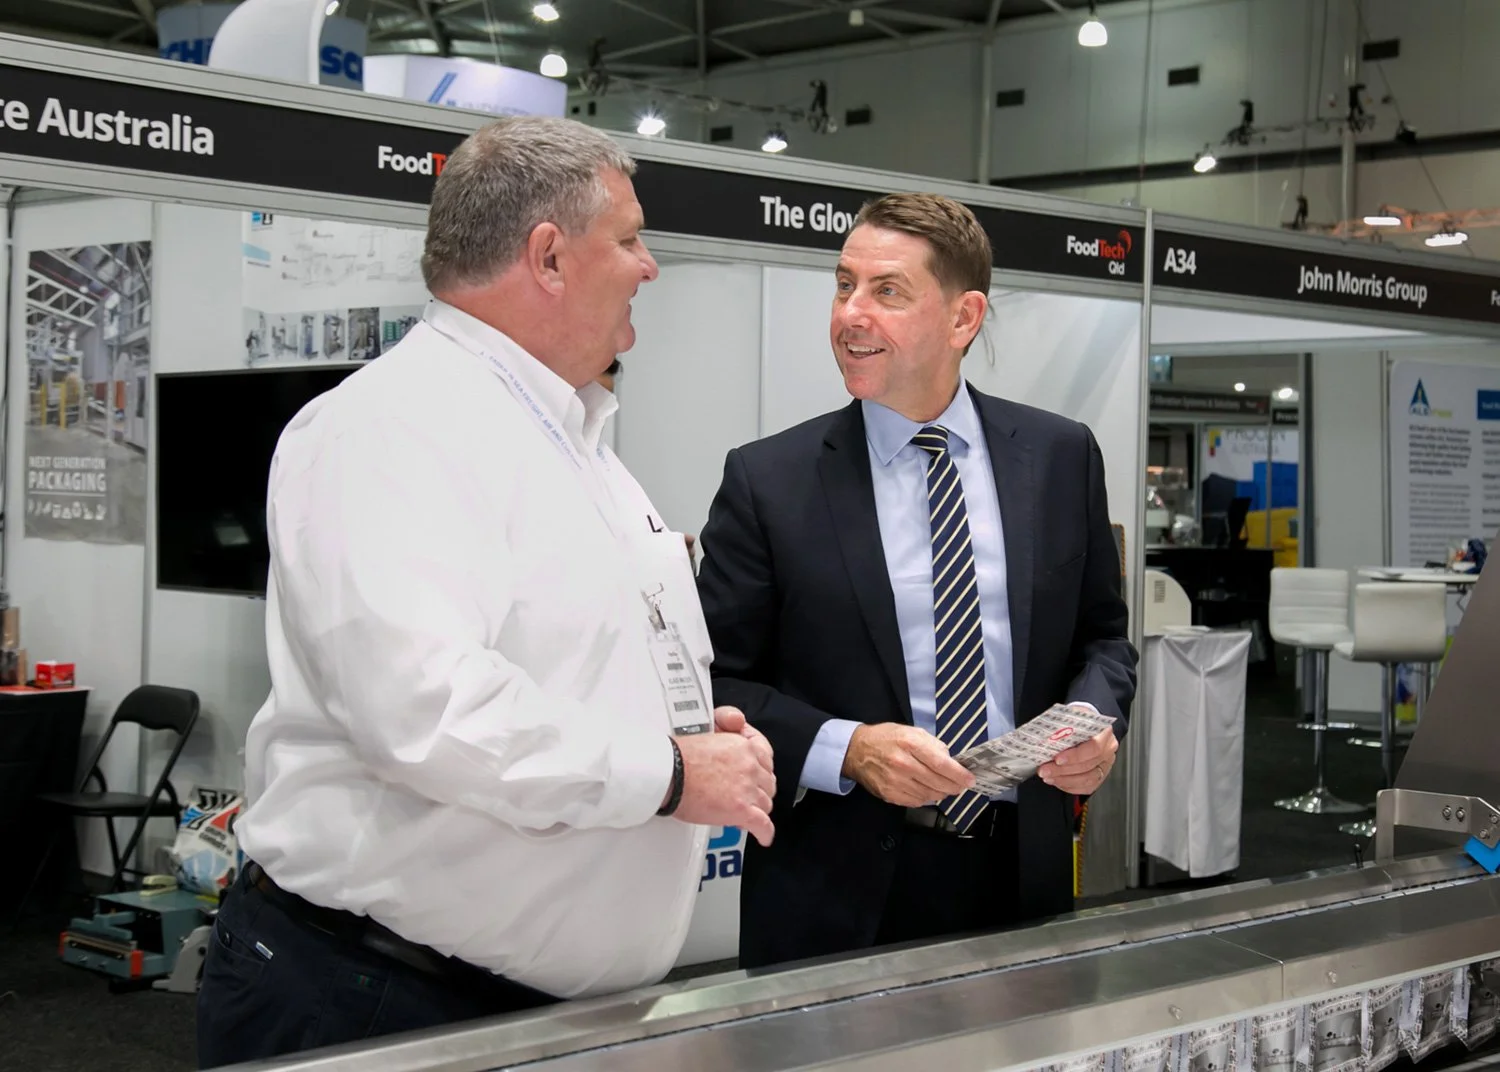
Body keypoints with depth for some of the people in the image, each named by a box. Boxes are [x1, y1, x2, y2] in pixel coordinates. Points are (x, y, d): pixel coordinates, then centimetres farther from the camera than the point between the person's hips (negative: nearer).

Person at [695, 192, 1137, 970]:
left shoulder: (1062, 457, 4)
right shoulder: (768, 480, -4)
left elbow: (1101, 634, 13)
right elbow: (715, 682, -5)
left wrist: (1094, 719, -7)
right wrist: (846, 751, -19)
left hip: (1021, 877, 3)